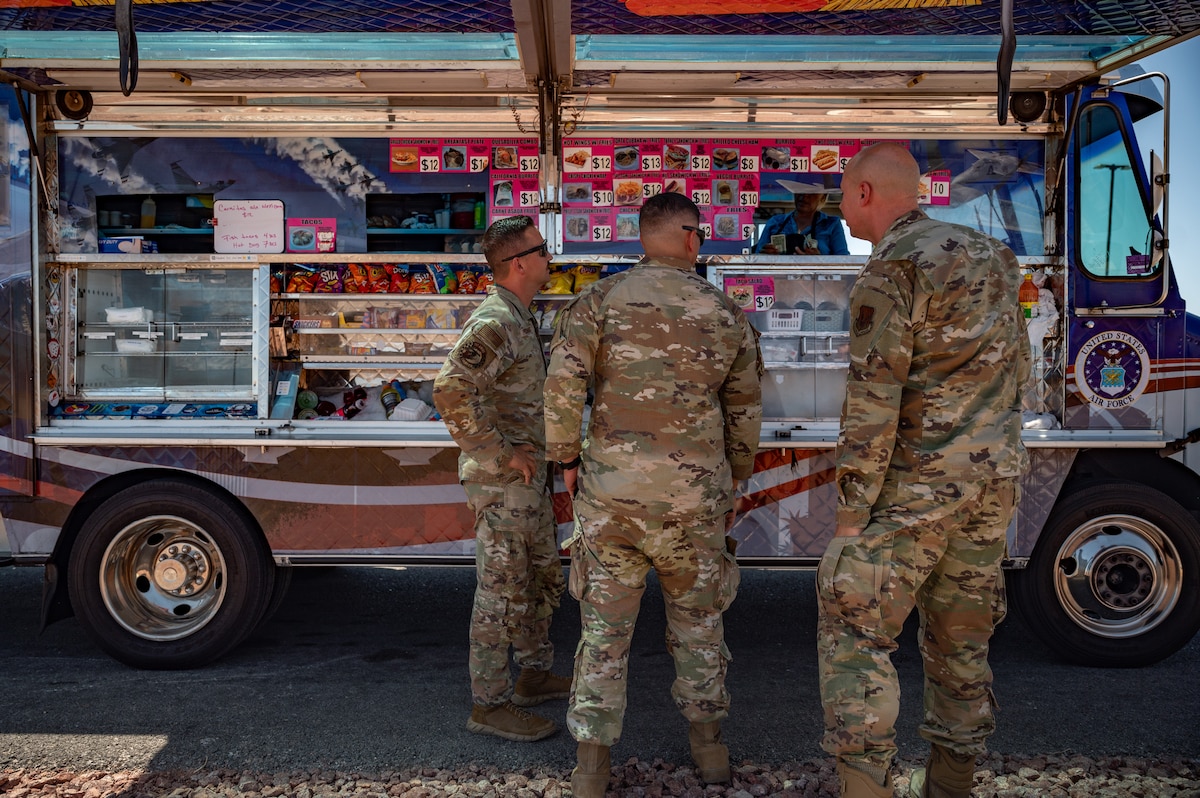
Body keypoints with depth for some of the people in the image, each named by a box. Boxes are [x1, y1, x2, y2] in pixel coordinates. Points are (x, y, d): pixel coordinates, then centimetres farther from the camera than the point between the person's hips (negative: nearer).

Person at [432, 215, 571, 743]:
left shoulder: (519, 318, 13)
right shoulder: (494, 323, -19)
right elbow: (450, 390, -30)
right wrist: (501, 455, -24)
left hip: (527, 478, 10)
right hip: (500, 483, -10)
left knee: (544, 578, 20)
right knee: (503, 591, -2)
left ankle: (535, 675, 35)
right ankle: (490, 705, 10)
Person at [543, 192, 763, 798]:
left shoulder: (599, 300, -3)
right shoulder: (726, 315, 4)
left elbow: (561, 386, -13)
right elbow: (744, 412, 11)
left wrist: (567, 458, 2)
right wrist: (734, 485, 24)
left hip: (611, 488, -1)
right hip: (693, 495, 1)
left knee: (605, 625, 9)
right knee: (697, 618, 21)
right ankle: (707, 741, 33)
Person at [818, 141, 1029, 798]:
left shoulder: (891, 269, -13)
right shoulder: (990, 256, 13)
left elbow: (873, 400, -18)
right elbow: (1016, 368, 19)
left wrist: (851, 511, -16)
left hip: (916, 484, -8)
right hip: (993, 479, 8)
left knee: (854, 630, -2)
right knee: (961, 638, 15)